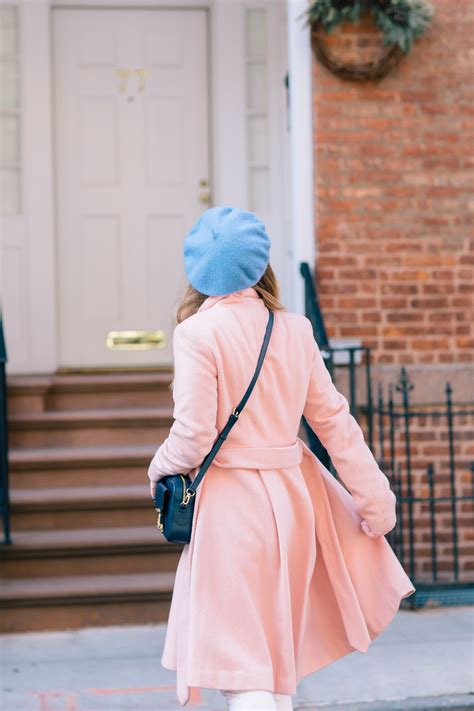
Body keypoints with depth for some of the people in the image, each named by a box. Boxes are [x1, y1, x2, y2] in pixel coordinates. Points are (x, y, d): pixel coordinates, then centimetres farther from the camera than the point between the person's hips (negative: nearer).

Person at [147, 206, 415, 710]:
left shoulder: (197, 333, -12)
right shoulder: (293, 329, 4)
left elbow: (193, 436, -15)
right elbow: (333, 419, 7)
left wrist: (161, 468, 6)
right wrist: (375, 499, 12)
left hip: (229, 502, -6)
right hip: (293, 496, 6)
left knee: (240, 663, -2)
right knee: (277, 647, 22)